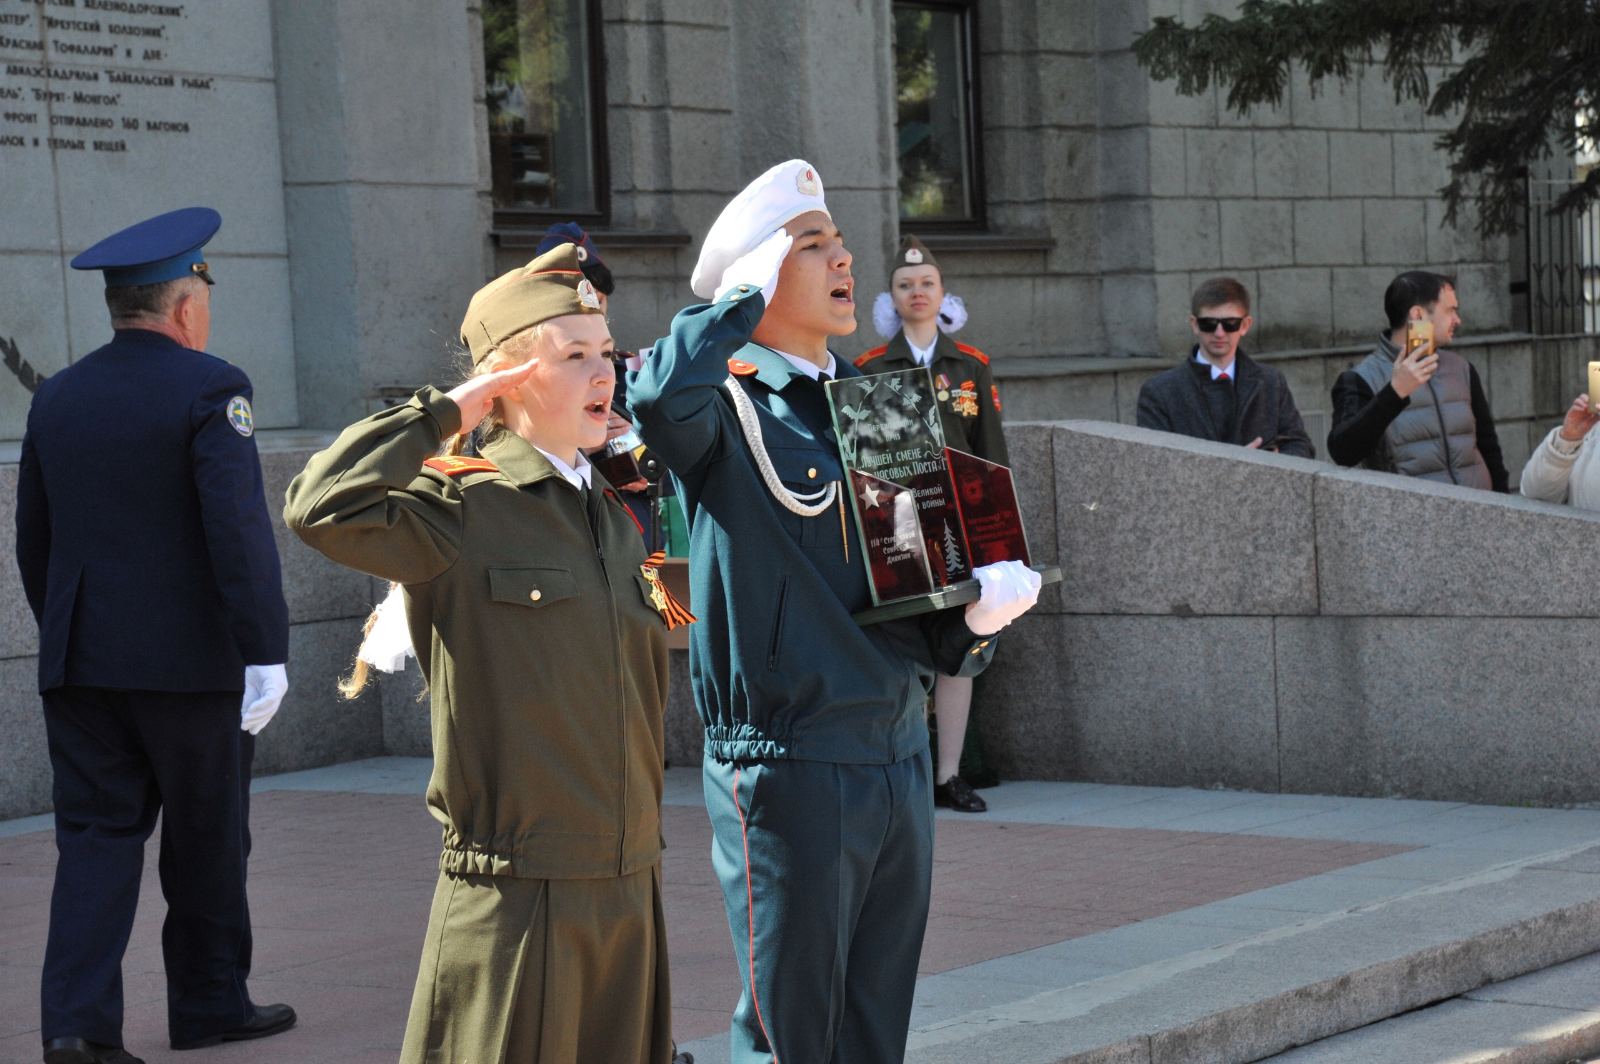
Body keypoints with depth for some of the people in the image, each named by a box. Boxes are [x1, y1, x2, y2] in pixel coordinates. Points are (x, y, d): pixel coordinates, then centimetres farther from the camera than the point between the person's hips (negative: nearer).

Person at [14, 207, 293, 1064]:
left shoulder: (57, 398, 8)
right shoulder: (208, 389, -10)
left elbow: (34, 540, 13)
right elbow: (238, 528, -18)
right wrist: (265, 650, -18)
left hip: (80, 663, 5)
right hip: (190, 662, -5)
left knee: (96, 835, 5)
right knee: (206, 839, 10)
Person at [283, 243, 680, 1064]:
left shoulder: (616, 517, 14)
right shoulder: (461, 508, -9)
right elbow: (320, 509, -27)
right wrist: (446, 412, -17)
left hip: (627, 887, 7)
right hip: (514, 895, -7)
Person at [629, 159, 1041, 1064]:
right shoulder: (725, 409, -6)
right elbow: (662, 394, -32)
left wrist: (973, 617, -3)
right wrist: (743, 294, -15)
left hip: (899, 757, 7)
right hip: (787, 772, -6)